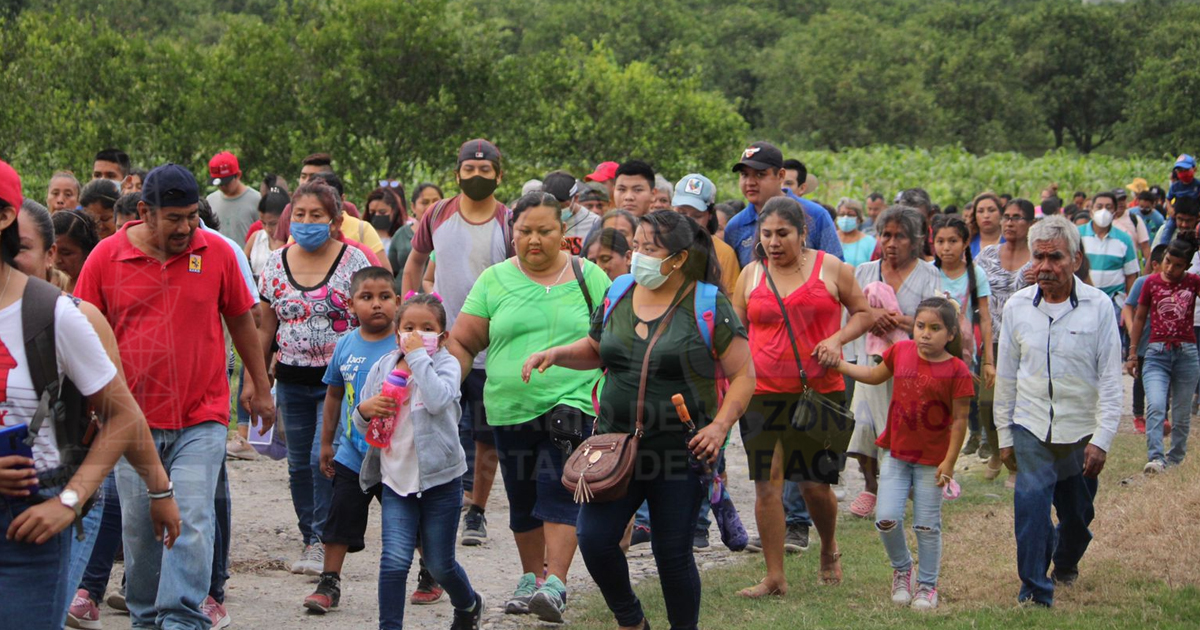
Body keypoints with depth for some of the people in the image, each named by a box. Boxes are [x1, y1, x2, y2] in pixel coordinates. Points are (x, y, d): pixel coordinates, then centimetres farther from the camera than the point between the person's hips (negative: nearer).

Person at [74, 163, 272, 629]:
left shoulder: (216, 253, -1)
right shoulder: (107, 257, -2)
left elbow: (241, 321, 11)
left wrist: (260, 386, 17)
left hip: (201, 419, -1)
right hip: (134, 419, 1)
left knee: (192, 521, -12)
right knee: (139, 528, 9)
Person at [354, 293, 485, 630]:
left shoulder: (446, 364, -5)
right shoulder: (382, 368, 6)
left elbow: (437, 400, -28)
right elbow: (362, 424, 14)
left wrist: (418, 356, -23)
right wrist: (365, 410, -10)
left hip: (440, 479, -2)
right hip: (396, 479, 3)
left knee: (440, 564, 10)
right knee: (394, 561, -13)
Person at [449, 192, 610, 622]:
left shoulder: (588, 277, 4)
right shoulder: (495, 281, 6)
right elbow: (462, 343, 8)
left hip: (571, 405, -3)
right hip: (510, 408, 3)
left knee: (558, 495, -15)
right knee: (522, 501, 12)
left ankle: (555, 585, -17)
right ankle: (530, 579, 29)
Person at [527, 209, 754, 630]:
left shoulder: (708, 306, -6)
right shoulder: (619, 297, 8)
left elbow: (744, 376, -4)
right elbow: (594, 351, 24)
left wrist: (720, 426, -17)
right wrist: (555, 354, 5)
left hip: (679, 453, -4)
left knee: (672, 553, 1)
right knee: (594, 540, -4)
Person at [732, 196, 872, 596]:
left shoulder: (830, 268, 3)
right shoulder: (751, 275, 8)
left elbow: (863, 313, 11)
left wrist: (837, 339, -8)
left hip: (821, 390, -1)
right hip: (764, 392, 2)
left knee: (816, 485, 1)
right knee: (767, 484, -5)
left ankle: (829, 551, 32)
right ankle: (774, 578, 2)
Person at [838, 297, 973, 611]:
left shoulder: (957, 371, -14)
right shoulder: (900, 351, -1)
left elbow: (959, 420, -10)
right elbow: (875, 376, 18)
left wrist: (949, 462, -11)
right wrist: (837, 364, 13)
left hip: (931, 460, -3)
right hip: (896, 452, 3)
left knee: (927, 526, 6)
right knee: (886, 519, -5)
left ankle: (927, 585, 24)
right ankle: (902, 569, 23)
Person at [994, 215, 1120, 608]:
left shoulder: (1098, 306, -7)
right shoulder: (1017, 306, 0)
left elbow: (1111, 379, -5)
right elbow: (1006, 376, 8)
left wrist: (1102, 439, -10)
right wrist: (1004, 434, 9)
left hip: (1081, 431, 0)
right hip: (1032, 428, 0)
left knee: (1078, 515, 14)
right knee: (1032, 502, -16)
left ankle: (1066, 563, 44)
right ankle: (1035, 592, -8)